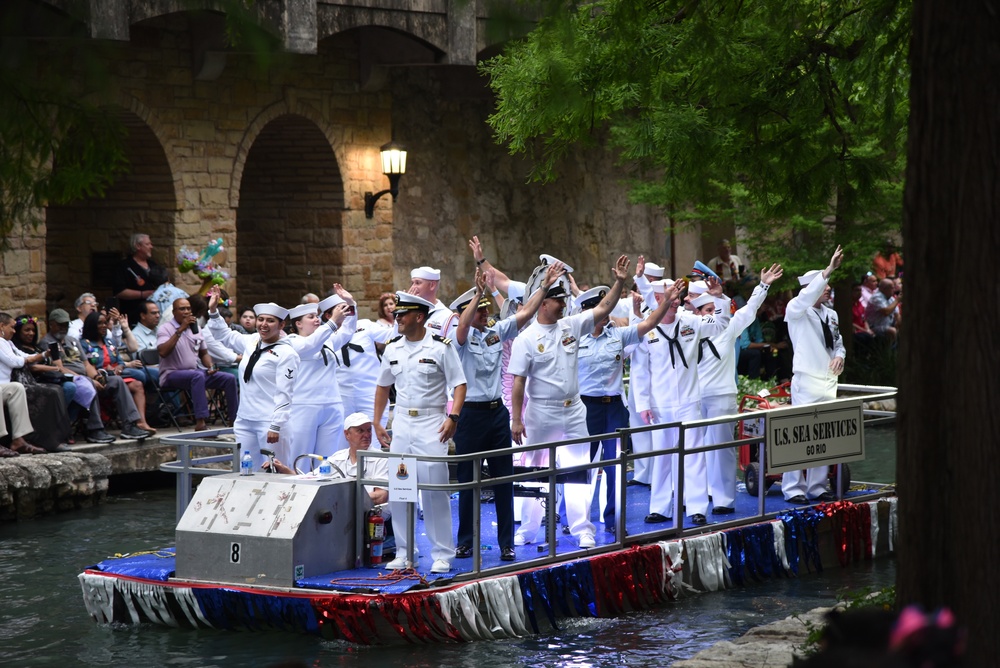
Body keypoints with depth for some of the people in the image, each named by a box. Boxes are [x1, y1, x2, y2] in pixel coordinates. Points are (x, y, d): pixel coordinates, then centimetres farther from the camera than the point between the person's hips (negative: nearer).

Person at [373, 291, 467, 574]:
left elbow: (459, 384, -7)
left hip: (432, 422, -5)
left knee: (435, 489, -6)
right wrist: (377, 422, 15)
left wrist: (453, 417, -19)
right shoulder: (392, 349, 9)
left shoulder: (440, 346, -6)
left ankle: (442, 555, 1)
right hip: (401, 423, 5)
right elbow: (383, 387, 20)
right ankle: (403, 553, 14)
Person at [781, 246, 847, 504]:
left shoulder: (831, 314, 15)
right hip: (806, 382, -7)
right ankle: (793, 489, -6)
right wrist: (829, 269, -33)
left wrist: (839, 355, 1)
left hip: (828, 383, 7)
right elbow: (807, 296, -27)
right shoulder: (796, 310, -6)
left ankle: (817, 487, 15)